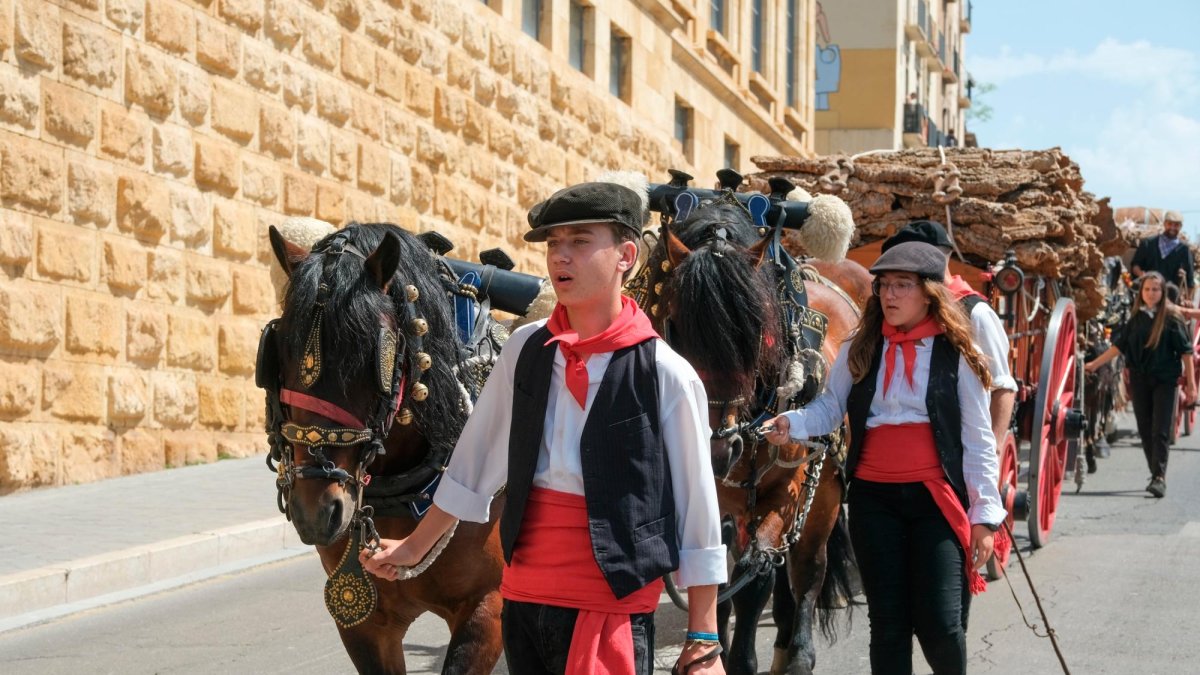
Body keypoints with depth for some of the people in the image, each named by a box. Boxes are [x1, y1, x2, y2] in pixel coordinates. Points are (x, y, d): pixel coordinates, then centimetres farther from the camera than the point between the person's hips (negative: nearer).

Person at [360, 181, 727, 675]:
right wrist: (414, 548, 20)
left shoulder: (667, 375, -8)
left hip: (612, 608, -4)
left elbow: (698, 514, -5)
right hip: (522, 596, 4)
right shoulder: (526, 350, 4)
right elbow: (477, 459, 15)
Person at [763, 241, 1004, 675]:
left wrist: (984, 513, -4)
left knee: (940, 624, -8)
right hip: (873, 498, 3)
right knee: (888, 623, 6)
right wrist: (792, 424, -14)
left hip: (936, 497, -2)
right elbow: (829, 408, 8)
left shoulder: (955, 356, -1)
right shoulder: (860, 351, 7)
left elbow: (978, 440, 0)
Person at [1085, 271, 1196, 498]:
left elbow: (1185, 351, -3)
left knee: (1160, 431, -9)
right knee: (1145, 431, 7)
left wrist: (1190, 383, -5)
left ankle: (1159, 477, -11)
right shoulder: (1136, 318, 7)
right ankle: (1156, 475, 17)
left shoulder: (1171, 317, -4)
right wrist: (1093, 364, 7)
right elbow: (1120, 346, 11)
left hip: (1166, 380, -4)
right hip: (1140, 379, 4)